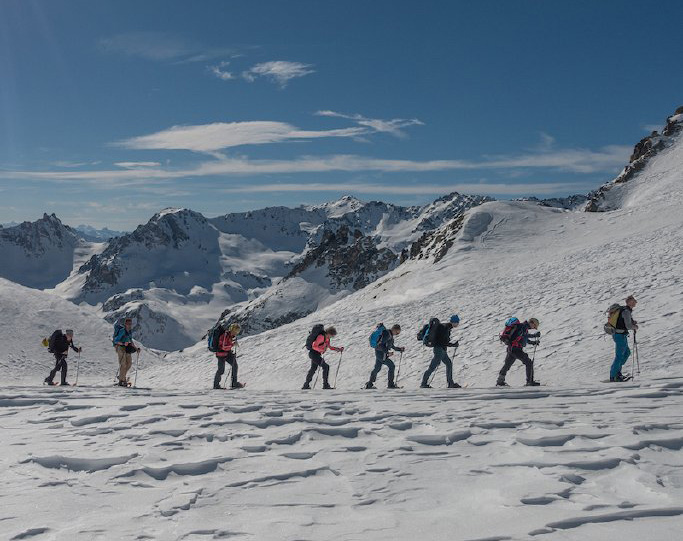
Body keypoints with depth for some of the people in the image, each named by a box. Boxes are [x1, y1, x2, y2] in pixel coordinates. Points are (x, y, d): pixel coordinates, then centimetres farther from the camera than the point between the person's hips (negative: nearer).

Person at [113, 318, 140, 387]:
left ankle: (121, 376, 20)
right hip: (120, 348, -8)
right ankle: (121, 381, -2)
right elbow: (116, 340, -17)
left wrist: (136, 348, 13)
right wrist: (123, 344, -30)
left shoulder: (130, 331, 7)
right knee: (123, 364, -9)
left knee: (129, 363, 3)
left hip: (126, 348, 8)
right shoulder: (122, 331, -16)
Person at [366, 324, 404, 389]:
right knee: (392, 366, -4)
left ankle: (369, 384, 26)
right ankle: (391, 384, 1)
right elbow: (380, 344, -24)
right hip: (381, 354, -10)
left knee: (377, 368, 17)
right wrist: (387, 352, -24)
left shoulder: (390, 336, 15)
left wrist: (400, 349, 16)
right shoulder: (387, 334, -17)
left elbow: (392, 346, 24)